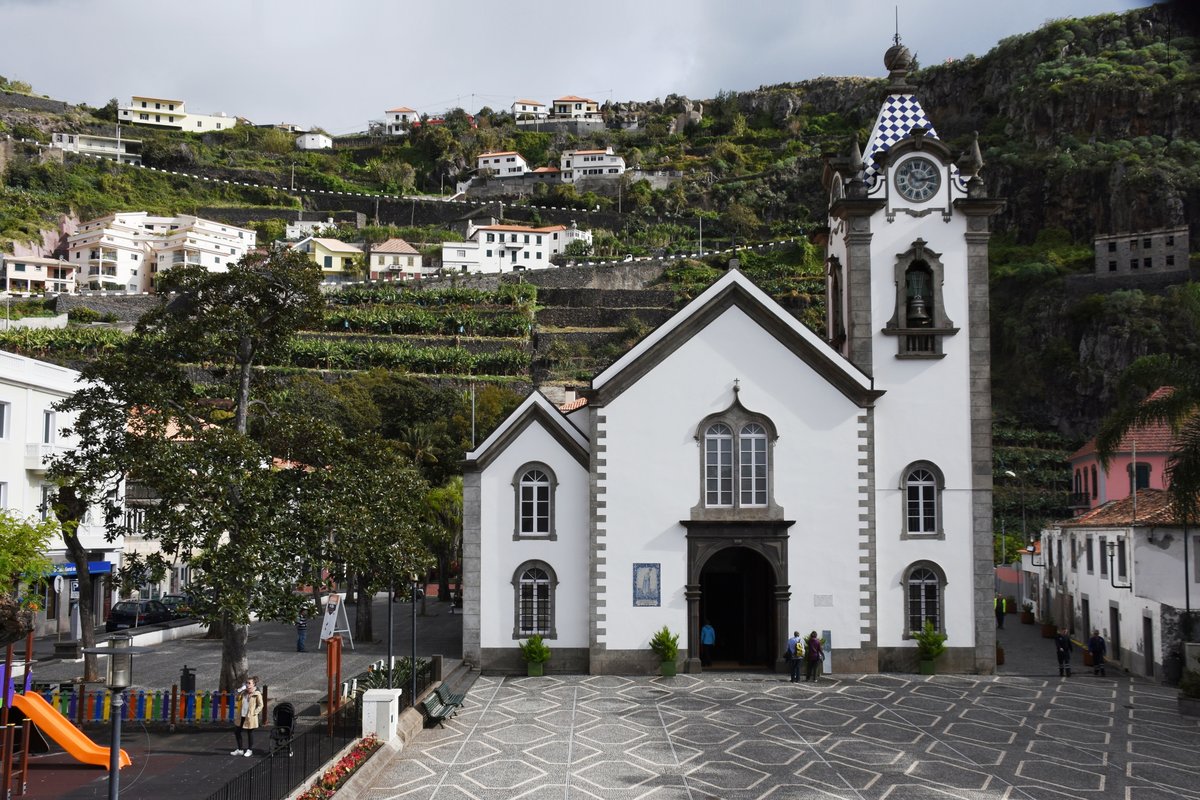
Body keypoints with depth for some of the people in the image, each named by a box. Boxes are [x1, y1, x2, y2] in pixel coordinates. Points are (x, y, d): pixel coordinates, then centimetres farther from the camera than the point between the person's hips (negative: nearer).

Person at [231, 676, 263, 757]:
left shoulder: (257, 694, -10)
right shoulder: (244, 693, 8)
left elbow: (260, 705, -7)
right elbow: (237, 699, 7)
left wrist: (254, 713, -15)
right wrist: (240, 692, -5)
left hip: (250, 717, -6)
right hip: (241, 716, 6)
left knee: (250, 733, 5)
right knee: (237, 731, 10)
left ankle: (250, 750, 20)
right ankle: (240, 750, 24)